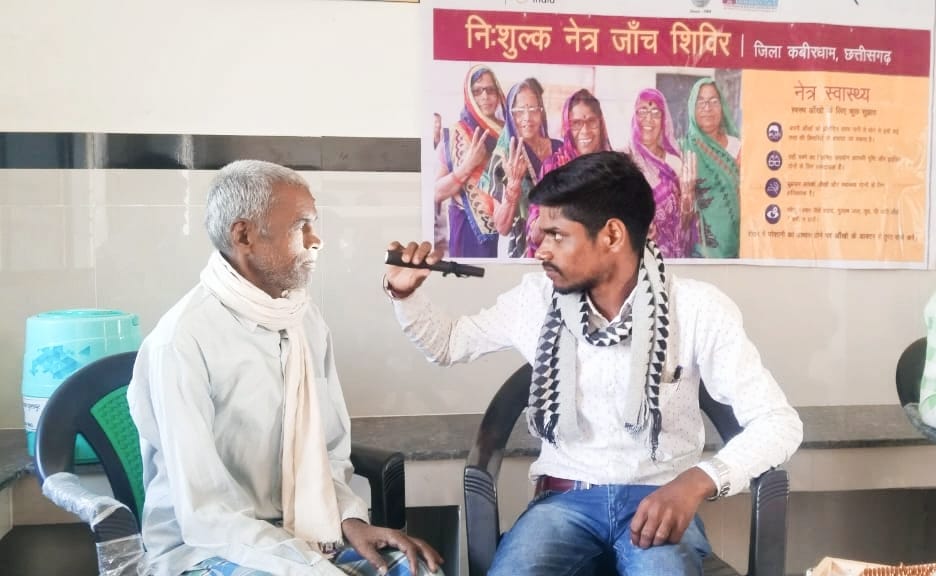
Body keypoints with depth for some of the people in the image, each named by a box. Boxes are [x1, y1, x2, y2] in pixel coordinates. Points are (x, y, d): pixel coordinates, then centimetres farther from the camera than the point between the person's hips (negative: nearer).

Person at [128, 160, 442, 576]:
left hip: (304, 534, 7)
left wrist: (351, 520, -8)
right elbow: (206, 514, -21)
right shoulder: (183, 341, -19)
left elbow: (329, 450, 9)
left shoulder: (306, 320, 3)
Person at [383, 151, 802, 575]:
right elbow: (448, 344, 17)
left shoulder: (697, 309, -10)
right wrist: (404, 292, -3)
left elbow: (778, 421, -13)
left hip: (660, 497, -1)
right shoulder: (536, 298, 0)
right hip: (566, 497, 2)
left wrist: (698, 481, -31)